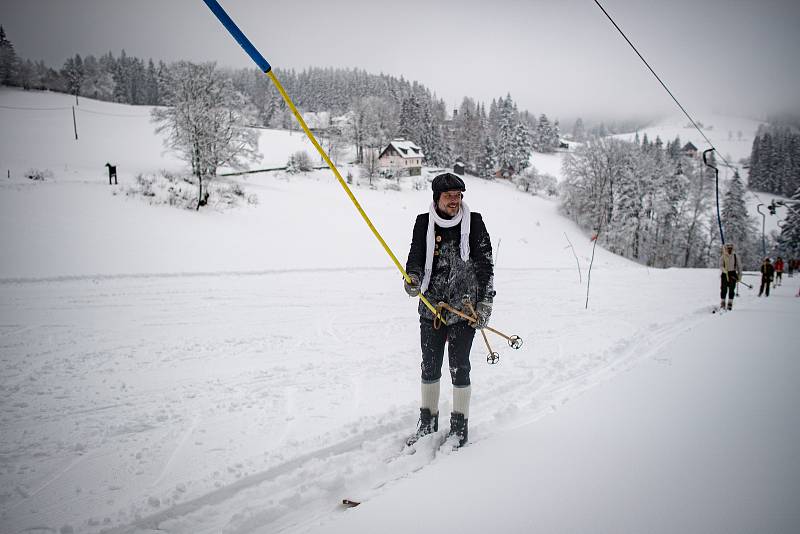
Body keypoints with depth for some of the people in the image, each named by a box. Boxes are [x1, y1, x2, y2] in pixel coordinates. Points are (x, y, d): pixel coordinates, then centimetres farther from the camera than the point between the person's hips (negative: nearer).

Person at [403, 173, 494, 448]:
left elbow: (486, 265, 0)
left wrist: (485, 304, -5)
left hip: (465, 309, -2)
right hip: (431, 307, 2)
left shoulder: (473, 222, -2)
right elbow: (416, 256, 4)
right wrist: (413, 277, -19)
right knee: (429, 367, 11)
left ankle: (460, 426, 20)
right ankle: (428, 422, 28)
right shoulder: (424, 223, 3)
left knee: (459, 367, 2)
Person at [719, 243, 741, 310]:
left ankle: (730, 305, 6)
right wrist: (724, 270, -30)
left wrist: (739, 275, 5)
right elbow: (721, 266, -9)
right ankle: (722, 304, 7)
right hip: (725, 274, -1)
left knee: (731, 290, 0)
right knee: (724, 290, -2)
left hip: (733, 274, 1)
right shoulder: (722, 257, 0)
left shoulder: (735, 256, 5)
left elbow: (739, 266, 9)